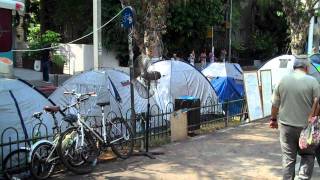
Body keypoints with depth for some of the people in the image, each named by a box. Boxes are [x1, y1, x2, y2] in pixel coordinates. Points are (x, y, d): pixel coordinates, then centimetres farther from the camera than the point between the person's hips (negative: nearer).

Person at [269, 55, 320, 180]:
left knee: (288, 158, 13)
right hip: (305, 126, -2)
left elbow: (275, 104, 5)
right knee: (308, 156, 15)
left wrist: (273, 119, 19)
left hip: (286, 125, 2)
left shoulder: (283, 80, -1)